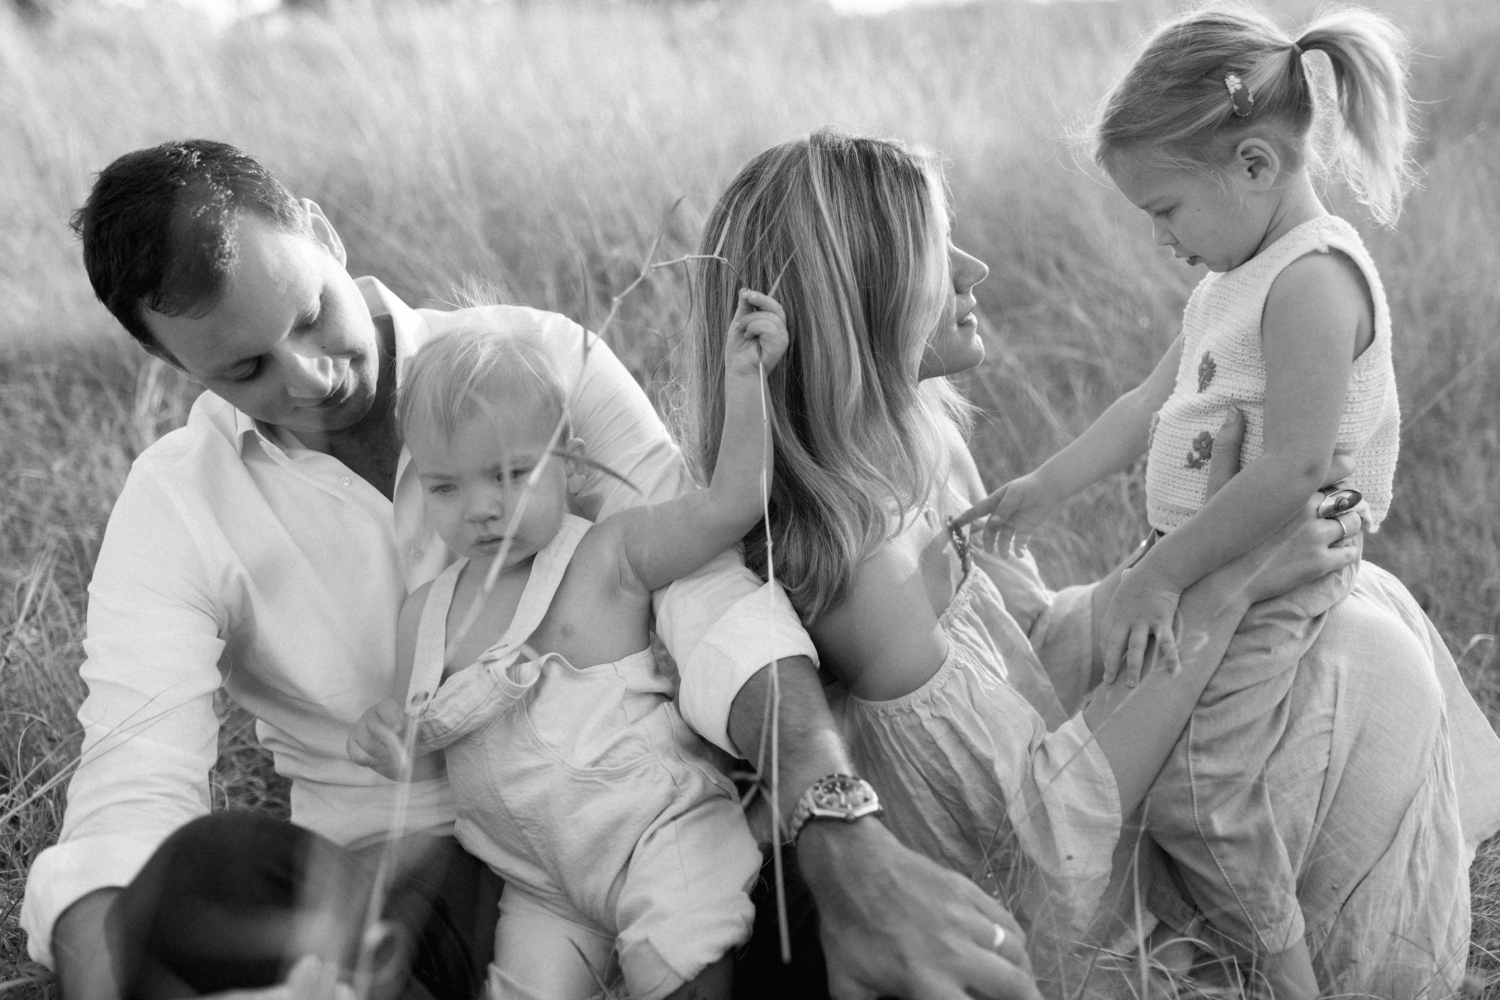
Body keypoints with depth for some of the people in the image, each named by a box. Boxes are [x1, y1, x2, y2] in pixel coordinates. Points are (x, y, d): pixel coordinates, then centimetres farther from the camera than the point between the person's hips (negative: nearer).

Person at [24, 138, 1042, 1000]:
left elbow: (707, 586, -20)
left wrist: (846, 838, -39)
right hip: (396, 869, 1)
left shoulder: (542, 357, -7)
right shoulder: (174, 512, -6)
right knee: (193, 870, -32)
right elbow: (130, 796, -19)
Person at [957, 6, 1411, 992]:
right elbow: (1152, 403, 20)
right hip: (1200, 559, 10)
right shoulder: (1239, 278, 10)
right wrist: (1045, 488, 19)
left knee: (1192, 790, -15)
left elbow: (1294, 471, -26)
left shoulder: (1312, 279, -22)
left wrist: (1165, 572, -20)